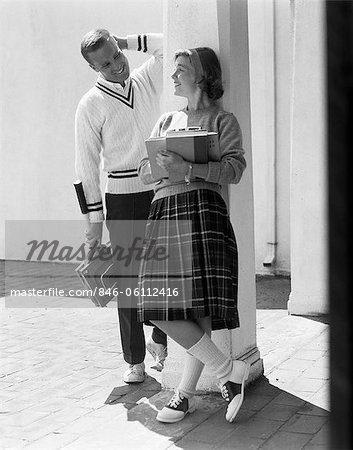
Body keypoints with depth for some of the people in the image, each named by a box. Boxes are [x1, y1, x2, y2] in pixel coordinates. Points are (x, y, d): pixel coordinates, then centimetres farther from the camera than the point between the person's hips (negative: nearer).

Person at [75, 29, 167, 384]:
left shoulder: (147, 79, 6)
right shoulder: (91, 105, -6)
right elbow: (87, 164, -5)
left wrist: (125, 42, 3)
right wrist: (94, 218, -8)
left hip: (161, 191, 3)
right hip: (122, 197, -3)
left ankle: (159, 339, 27)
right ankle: (135, 360, 11)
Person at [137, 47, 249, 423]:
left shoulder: (223, 121, 10)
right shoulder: (166, 121, 27)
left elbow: (234, 169, -4)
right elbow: (144, 172, 21)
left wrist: (188, 169, -16)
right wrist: (163, 166, -2)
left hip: (202, 209, -6)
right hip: (163, 212, 6)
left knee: (198, 306, -13)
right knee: (160, 308, -5)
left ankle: (186, 392, 0)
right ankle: (227, 370, 4)